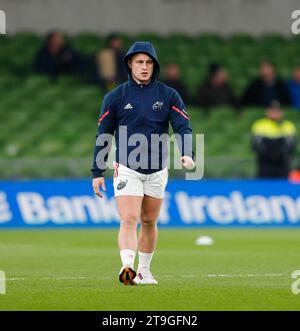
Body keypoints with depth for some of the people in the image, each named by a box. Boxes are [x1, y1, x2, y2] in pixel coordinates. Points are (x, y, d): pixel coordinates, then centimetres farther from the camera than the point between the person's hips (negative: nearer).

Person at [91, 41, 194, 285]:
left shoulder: (168, 95, 3)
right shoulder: (116, 97, 1)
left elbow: (183, 126, -7)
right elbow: (103, 135, 4)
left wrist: (187, 154, -26)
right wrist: (97, 173, 2)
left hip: (157, 171, 2)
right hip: (127, 169, -2)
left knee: (149, 222, 12)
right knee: (129, 220, -17)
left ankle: (144, 271, 25)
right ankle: (127, 267, -30)